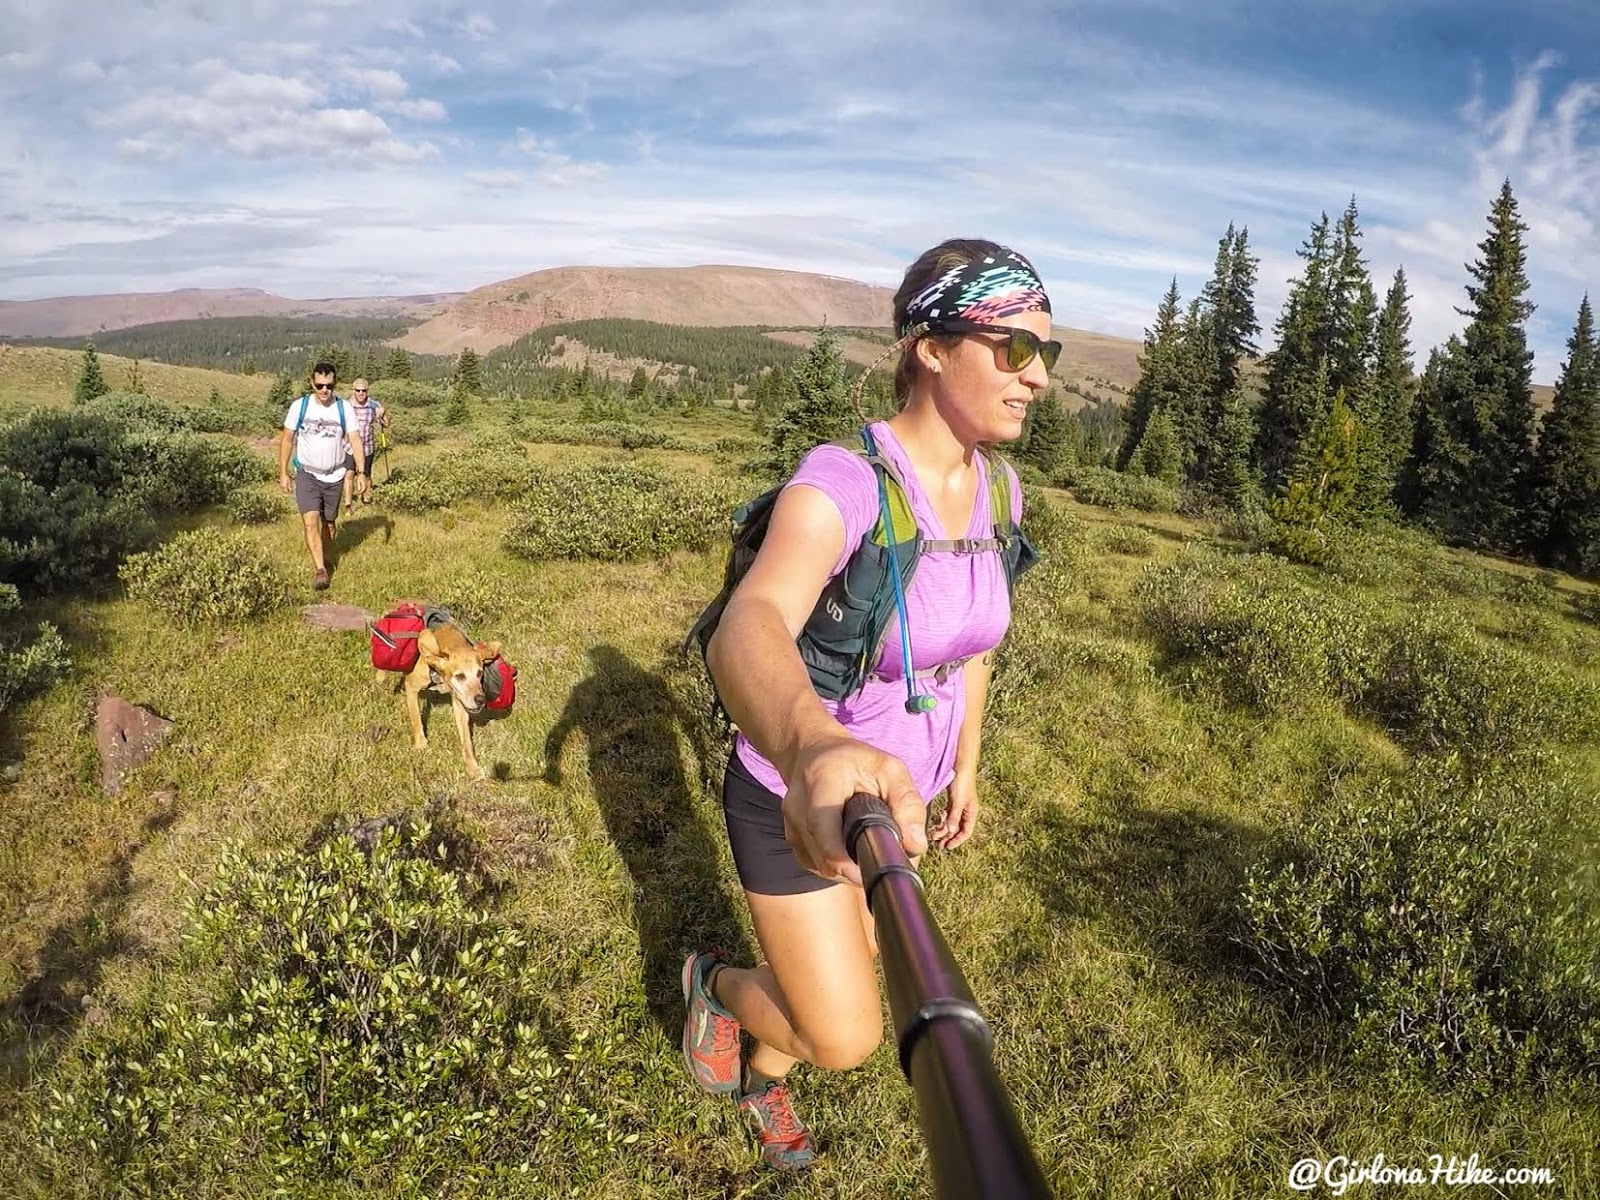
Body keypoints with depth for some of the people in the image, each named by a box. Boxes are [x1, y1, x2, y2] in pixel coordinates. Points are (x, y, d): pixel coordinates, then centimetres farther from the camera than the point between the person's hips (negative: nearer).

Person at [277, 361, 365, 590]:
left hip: (334, 476, 1)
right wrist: (283, 473, 1)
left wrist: (361, 471, -16)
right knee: (310, 521, -16)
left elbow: (355, 440, -5)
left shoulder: (344, 408, -4)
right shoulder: (299, 406, -5)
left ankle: (325, 561, 31)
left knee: (328, 523, 12)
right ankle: (320, 569, -17)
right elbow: (287, 440, 2)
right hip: (307, 474, -1)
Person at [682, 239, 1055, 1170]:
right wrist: (811, 749, -71)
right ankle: (716, 984, 36)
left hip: (901, 785, 7)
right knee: (847, 1039, 2)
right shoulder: (844, 482, -31)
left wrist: (964, 768, 16)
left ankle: (763, 1080, 59)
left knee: (850, 971, 25)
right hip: (800, 792, -6)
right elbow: (747, 629, -50)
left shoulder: (998, 488, -7)